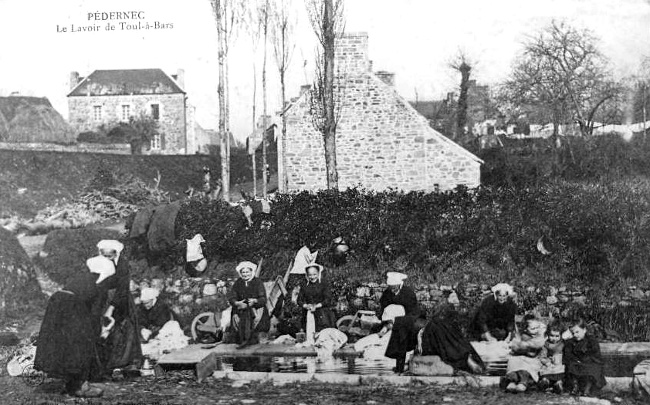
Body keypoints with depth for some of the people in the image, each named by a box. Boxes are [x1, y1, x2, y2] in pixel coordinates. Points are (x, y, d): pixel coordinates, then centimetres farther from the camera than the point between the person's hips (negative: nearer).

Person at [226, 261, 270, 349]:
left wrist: (255, 301, -29)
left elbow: (263, 299, -8)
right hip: (241, 307, 2)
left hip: (257, 307, -2)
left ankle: (247, 339, -31)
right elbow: (231, 298, 0)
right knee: (236, 318, -27)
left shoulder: (258, 282, 0)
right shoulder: (237, 283, 9)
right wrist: (237, 303, -21)